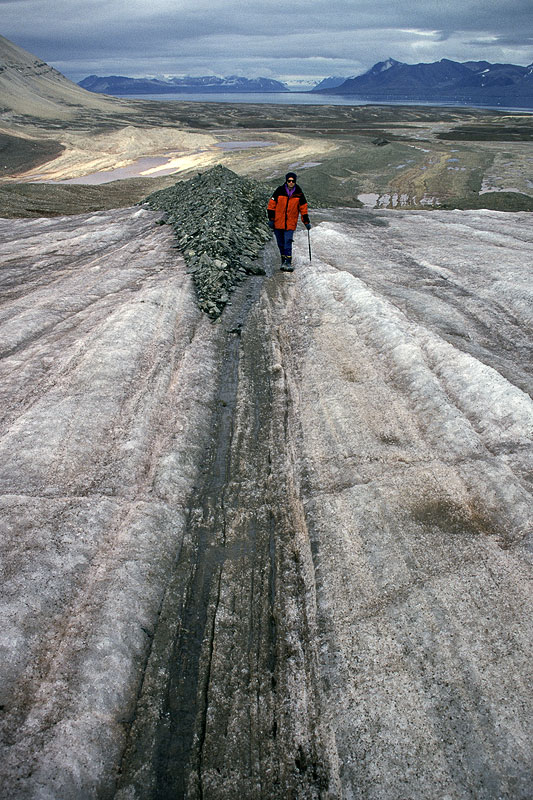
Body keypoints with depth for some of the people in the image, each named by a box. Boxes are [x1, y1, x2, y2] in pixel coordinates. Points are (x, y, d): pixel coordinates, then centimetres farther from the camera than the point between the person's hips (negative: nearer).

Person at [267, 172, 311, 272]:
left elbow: (303, 208, 8)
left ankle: (288, 263, -9)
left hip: (291, 223, -1)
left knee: (288, 243, -12)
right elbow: (272, 204, 2)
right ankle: (283, 261, 21)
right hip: (278, 223, 1)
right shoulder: (279, 191, -3)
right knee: (281, 243, 8)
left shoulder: (299, 194, 1)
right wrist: (271, 219, -2)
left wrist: (306, 222, 8)